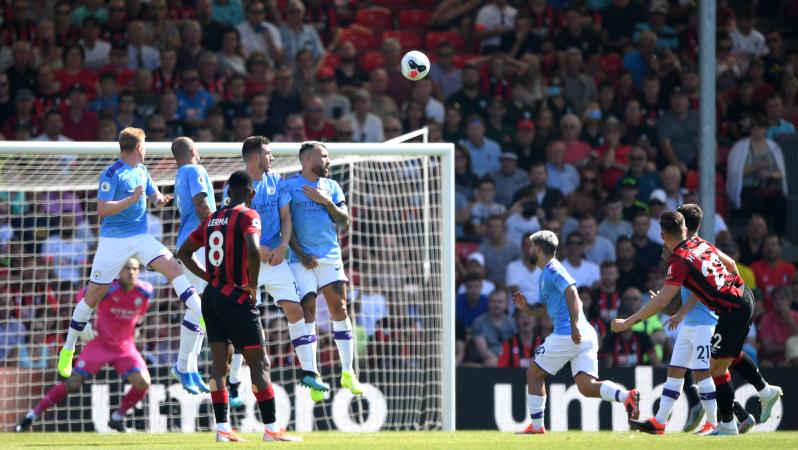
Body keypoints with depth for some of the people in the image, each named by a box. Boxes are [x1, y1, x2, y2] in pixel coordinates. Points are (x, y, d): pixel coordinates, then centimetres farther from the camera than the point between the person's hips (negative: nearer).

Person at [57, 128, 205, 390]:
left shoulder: (142, 171, 9)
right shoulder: (112, 174, -13)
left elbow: (154, 196, 21)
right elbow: (102, 210, -19)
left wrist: (159, 199, -3)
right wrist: (132, 200, -26)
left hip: (141, 237, 6)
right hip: (113, 239, -6)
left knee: (174, 268, -16)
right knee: (93, 295, 0)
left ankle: (203, 316, -22)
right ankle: (68, 349, 12)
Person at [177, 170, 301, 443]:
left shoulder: (211, 219, 11)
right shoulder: (248, 216, -9)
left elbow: (183, 253, 18)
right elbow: (253, 251, -27)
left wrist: (208, 277, 14)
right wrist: (253, 286, -14)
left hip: (212, 296, 7)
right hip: (237, 297, -7)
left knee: (220, 361, 8)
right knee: (259, 363, -1)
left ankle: (222, 428, 5)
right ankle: (271, 428, -3)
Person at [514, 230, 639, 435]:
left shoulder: (552, 270, -6)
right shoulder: (545, 274, 25)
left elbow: (572, 293, -20)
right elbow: (543, 307, 34)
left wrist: (574, 326, -29)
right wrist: (526, 307, 13)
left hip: (566, 334, -9)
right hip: (586, 335, 9)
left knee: (534, 374, 9)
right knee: (587, 386, -3)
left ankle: (536, 426, 12)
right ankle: (627, 396, -25)